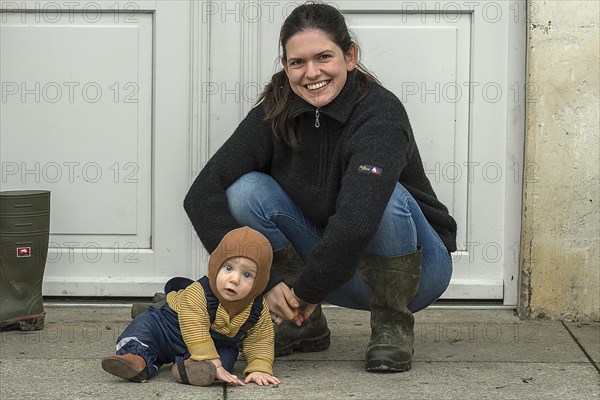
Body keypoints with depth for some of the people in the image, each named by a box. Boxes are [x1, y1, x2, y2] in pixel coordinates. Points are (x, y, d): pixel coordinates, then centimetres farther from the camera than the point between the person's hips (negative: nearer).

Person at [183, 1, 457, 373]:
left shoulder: (380, 112, -26)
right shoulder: (275, 115, -11)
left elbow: (357, 219, -40)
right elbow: (202, 195, -21)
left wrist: (308, 290, -29)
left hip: (416, 269, -4)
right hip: (331, 267, 4)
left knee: (380, 196, -35)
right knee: (246, 189, -18)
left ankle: (393, 324, -11)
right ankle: (306, 325, -3)